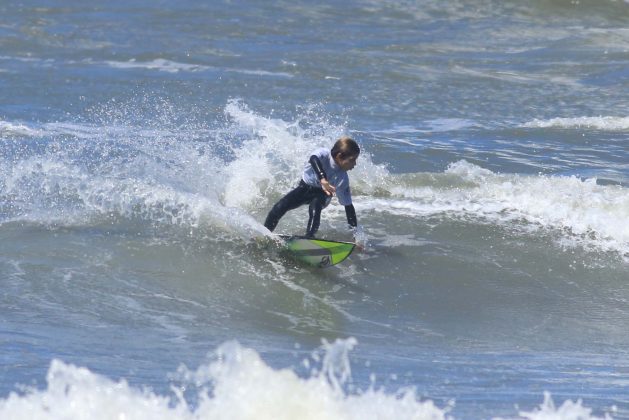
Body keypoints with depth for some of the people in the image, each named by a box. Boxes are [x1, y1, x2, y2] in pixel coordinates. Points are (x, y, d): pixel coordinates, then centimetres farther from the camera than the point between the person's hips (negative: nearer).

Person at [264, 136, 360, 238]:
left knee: (315, 207, -34)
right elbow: (314, 160, -54)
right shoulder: (324, 154, -30)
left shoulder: (342, 179, -26)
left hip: (321, 193, 0)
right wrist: (322, 179, -72)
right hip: (305, 187, 0)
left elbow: (348, 206, -20)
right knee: (280, 207, -16)